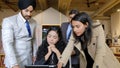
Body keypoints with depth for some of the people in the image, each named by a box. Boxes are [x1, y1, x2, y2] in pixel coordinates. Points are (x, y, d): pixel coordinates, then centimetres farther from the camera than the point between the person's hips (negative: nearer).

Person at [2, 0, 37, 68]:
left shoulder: (33, 22, 5)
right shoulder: (8, 21, -13)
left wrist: (35, 55, 7)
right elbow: (7, 44, -21)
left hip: (29, 61, 5)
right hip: (14, 62, -5)